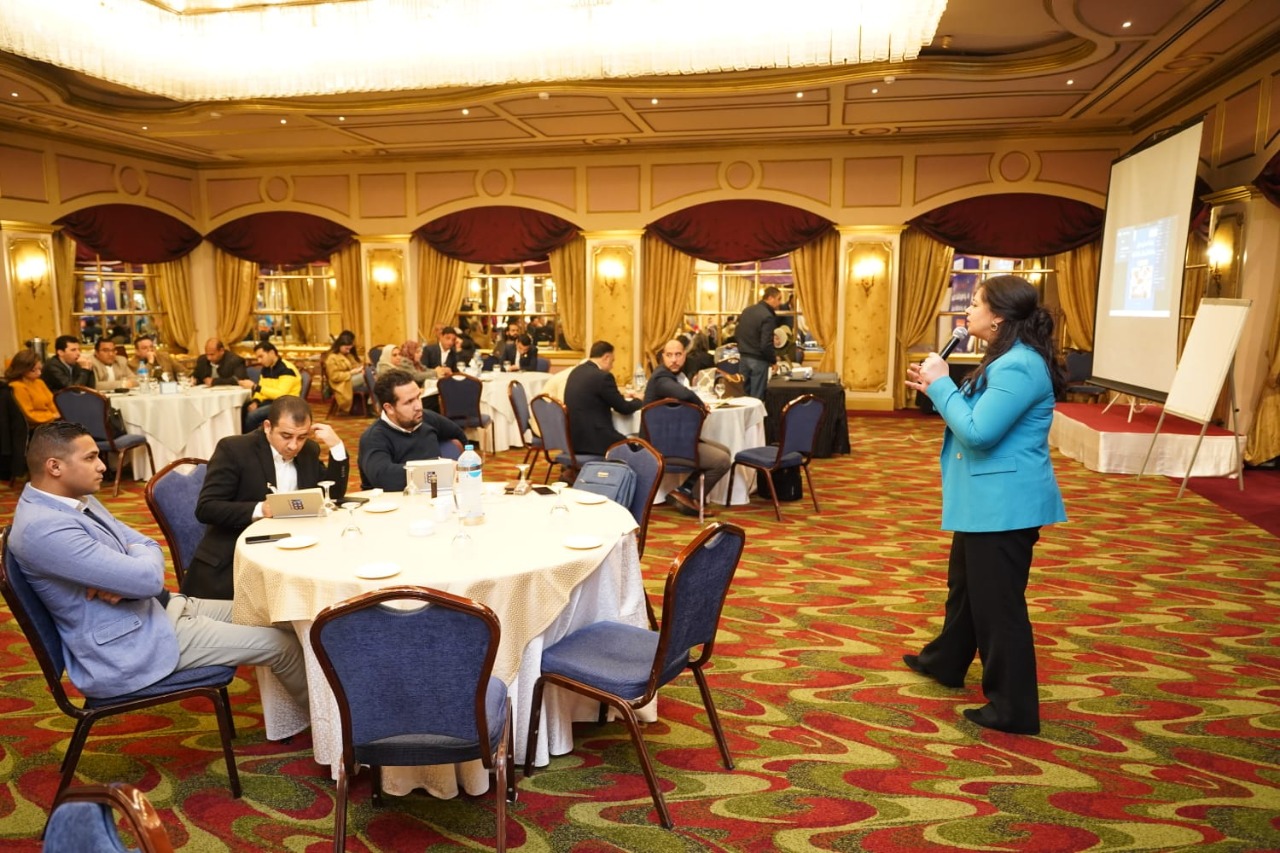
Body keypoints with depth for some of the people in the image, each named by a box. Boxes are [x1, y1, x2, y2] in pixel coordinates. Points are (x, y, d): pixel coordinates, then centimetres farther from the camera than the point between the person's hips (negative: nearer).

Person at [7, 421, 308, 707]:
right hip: (129, 645, -10)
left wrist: (122, 580, -14)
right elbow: (148, 578, -28)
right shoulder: (43, 528, -26)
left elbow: (150, 550, 9)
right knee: (282, 644, -8)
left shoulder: (79, 500, 7)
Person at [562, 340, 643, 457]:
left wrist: (621, 396, 25)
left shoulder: (576, 371, 10)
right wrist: (639, 400, 13)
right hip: (592, 439, -9)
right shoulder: (602, 376, -15)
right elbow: (623, 408, -6)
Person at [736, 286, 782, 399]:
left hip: (743, 357, 8)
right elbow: (766, 345, -21)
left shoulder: (747, 311, 7)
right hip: (758, 360, -7)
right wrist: (773, 359, -6)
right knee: (757, 396, 0)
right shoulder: (768, 316, -17)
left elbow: (737, 333, 15)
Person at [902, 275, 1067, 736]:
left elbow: (978, 432, -27)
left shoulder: (1019, 366, -23)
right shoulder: (1006, 359, 12)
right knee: (965, 582, 24)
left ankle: (1014, 707, 11)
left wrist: (941, 385, -16)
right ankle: (945, 662, 43)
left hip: (1005, 503, -11)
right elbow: (977, 418, 19)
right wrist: (934, 388, 8)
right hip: (986, 499, 11)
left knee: (998, 600, -1)